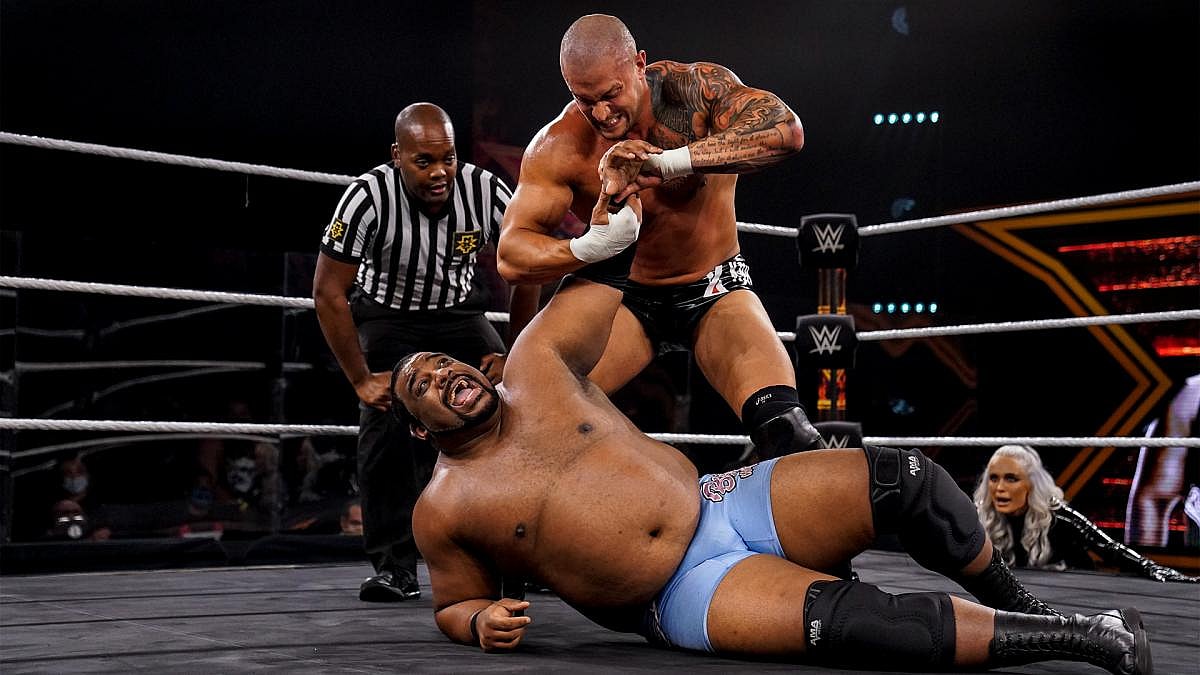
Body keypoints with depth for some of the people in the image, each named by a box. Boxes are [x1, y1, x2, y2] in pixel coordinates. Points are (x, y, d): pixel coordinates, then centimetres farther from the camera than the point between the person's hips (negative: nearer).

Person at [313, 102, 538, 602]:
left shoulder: (487, 192, -22)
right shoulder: (368, 197, -29)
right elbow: (328, 292, -22)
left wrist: (514, 356, -9)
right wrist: (361, 379, -22)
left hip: (458, 312, 2)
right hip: (385, 315, -2)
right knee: (387, 421, -21)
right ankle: (395, 565, -11)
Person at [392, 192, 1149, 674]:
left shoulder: (535, 362, 7)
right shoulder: (443, 509, 1)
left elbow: (603, 269, 15)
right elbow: (454, 603, 11)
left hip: (730, 501, 5)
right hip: (687, 598, -4)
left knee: (900, 477, -16)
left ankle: (1023, 606, 7)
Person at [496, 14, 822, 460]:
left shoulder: (695, 88, -19)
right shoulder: (558, 148, -19)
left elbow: (786, 130, -36)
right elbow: (510, 256, -23)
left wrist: (669, 162, -47)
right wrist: (587, 248, -45)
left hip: (715, 290, -1)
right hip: (628, 299, 1)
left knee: (788, 434, -25)